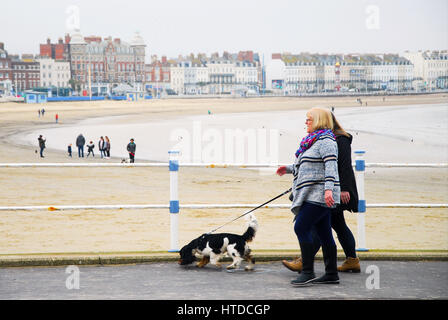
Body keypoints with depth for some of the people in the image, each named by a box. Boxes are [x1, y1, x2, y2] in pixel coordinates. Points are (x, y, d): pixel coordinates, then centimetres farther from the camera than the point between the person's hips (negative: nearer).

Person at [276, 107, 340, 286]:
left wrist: (328, 189, -31)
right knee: (323, 233, 9)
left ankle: (308, 272, -13)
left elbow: (331, 165, -22)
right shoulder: (314, 140, 20)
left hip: (319, 196, -10)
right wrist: (289, 169, 24)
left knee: (301, 227, -14)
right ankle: (331, 274, 12)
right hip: (314, 196, 10)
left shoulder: (325, 141, -11)